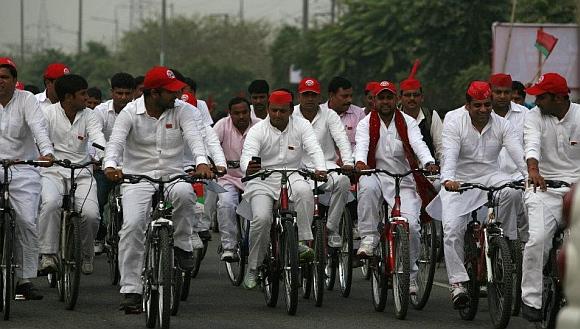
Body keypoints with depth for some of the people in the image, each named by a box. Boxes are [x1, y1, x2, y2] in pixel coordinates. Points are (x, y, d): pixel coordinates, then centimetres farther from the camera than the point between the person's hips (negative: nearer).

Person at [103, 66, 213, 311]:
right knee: (132, 225, -21)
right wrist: (110, 165, -40)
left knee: (184, 192, -35)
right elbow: (116, 141, -17)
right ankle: (130, 289, -14)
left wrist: (201, 162, -36)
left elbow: (193, 136, -14)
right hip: (137, 178, -1)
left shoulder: (180, 111, 1)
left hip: (173, 175, 1)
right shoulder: (130, 113, -3)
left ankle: (181, 244, -11)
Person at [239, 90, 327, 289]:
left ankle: (302, 241, -27)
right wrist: (248, 168, -43)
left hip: (292, 178, 1)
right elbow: (247, 155, -17)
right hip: (263, 182, -1)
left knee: (304, 190, -34)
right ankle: (252, 269, -5)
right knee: (261, 218, -23)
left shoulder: (301, 126, 3)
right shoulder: (258, 131, -3)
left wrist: (320, 169, -32)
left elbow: (314, 149, -10)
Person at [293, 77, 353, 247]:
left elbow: (342, 140, -7)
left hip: (326, 165, 0)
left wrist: (348, 163, -25)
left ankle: (332, 228, -15)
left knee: (343, 181, -30)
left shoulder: (329, 115, 5)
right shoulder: (290, 116, 6)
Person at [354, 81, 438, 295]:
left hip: (404, 182, 0)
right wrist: (360, 162, -41)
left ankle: (410, 275, 2)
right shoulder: (366, 124, 3)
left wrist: (429, 163, -35)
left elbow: (418, 144, -14)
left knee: (411, 225, -17)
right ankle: (368, 238, -27)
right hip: (376, 175, 0)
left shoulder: (407, 123, 4)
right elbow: (361, 145, -17)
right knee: (367, 186, -37)